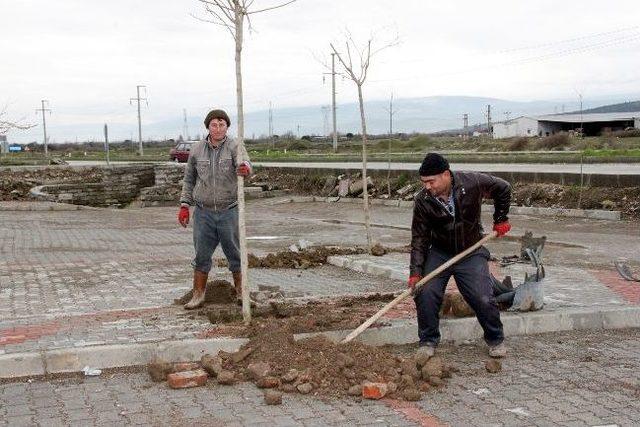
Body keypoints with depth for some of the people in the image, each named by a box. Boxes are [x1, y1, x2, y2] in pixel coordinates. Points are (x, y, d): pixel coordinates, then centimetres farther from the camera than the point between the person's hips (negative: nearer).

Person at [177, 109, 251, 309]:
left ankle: (241, 292, 22)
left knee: (235, 253, 8)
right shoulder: (197, 149, 3)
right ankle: (198, 295, 18)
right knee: (201, 256, 7)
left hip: (229, 212, -2)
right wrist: (184, 206, 7)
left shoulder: (234, 146, -5)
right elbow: (189, 179, 12)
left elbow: (244, 161, -26)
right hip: (203, 212, 2)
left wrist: (245, 167, -50)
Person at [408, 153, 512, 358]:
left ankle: (496, 340, 19)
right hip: (438, 254, 1)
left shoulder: (472, 183, -20)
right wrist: (415, 272, -20)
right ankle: (428, 342, 5)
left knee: (483, 299, -8)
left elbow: (503, 189, 0)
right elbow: (419, 238, -13)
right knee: (425, 293, -14)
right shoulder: (422, 200, -17)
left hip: (471, 253, -1)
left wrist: (501, 219, 5)